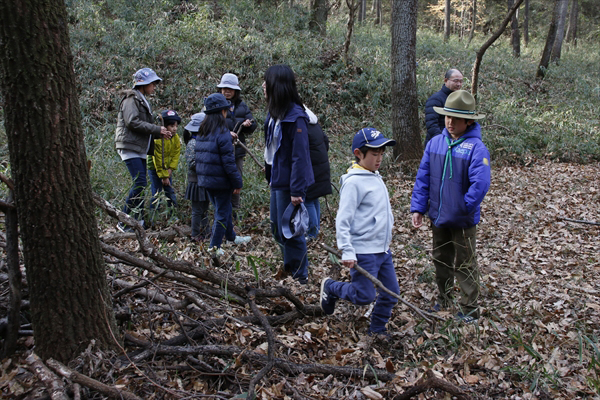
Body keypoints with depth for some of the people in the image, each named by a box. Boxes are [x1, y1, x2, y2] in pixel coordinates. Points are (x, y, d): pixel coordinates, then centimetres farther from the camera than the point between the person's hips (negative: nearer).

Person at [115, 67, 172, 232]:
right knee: (140, 182, -16)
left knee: (140, 184, 7)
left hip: (140, 149, 10)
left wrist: (159, 133, 7)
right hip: (130, 146, -10)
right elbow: (132, 122, -18)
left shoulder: (143, 101, 24)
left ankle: (138, 221, 11)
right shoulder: (131, 99, -6)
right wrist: (157, 129, -16)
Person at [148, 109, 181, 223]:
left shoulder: (176, 139, -3)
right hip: (155, 168, -6)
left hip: (167, 168, 6)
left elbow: (176, 155, 1)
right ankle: (153, 218, -1)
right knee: (157, 193, -8)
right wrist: (164, 176, -18)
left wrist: (170, 169, -11)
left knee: (170, 192, 8)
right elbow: (158, 160, -22)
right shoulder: (158, 139, -25)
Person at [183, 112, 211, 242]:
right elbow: (192, 163, -22)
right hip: (197, 182, -9)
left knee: (204, 209, 16)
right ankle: (196, 235, 11)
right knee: (197, 211, 1)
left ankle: (206, 233, 25)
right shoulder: (193, 144, -17)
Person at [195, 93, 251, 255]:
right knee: (222, 213, 4)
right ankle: (215, 247, 9)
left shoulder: (201, 132, 7)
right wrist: (237, 182, -12)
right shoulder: (222, 133, -18)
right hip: (220, 181, -8)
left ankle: (232, 237, 39)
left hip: (206, 179, 8)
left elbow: (199, 156, 14)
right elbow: (228, 161, -19)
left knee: (223, 209, 23)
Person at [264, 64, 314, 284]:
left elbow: (299, 155, -21)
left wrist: (296, 190, -21)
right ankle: (289, 268, 34)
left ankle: (300, 277, 17)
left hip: (289, 183, -9)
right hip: (276, 180, 9)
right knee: (277, 229, 18)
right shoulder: (275, 113, 9)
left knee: (290, 231, 1)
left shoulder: (295, 117, -19)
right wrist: (271, 178, 12)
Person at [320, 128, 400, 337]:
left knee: (391, 292, 9)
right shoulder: (354, 182, -16)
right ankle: (330, 287, 19)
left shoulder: (376, 178, 12)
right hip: (363, 252, -9)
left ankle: (377, 329, 27)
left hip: (383, 249, 9)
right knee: (365, 296, -5)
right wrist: (347, 252, -23)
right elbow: (342, 220, -19)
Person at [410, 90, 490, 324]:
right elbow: (423, 177, 1)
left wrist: (464, 208, -19)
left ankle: (470, 311, 23)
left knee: (464, 267, 8)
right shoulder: (435, 143, -1)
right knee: (441, 261, 21)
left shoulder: (476, 148, -18)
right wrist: (418, 208, -4)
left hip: (463, 221, -5)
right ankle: (443, 300, 39)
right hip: (438, 217, 6)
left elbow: (480, 184, -26)